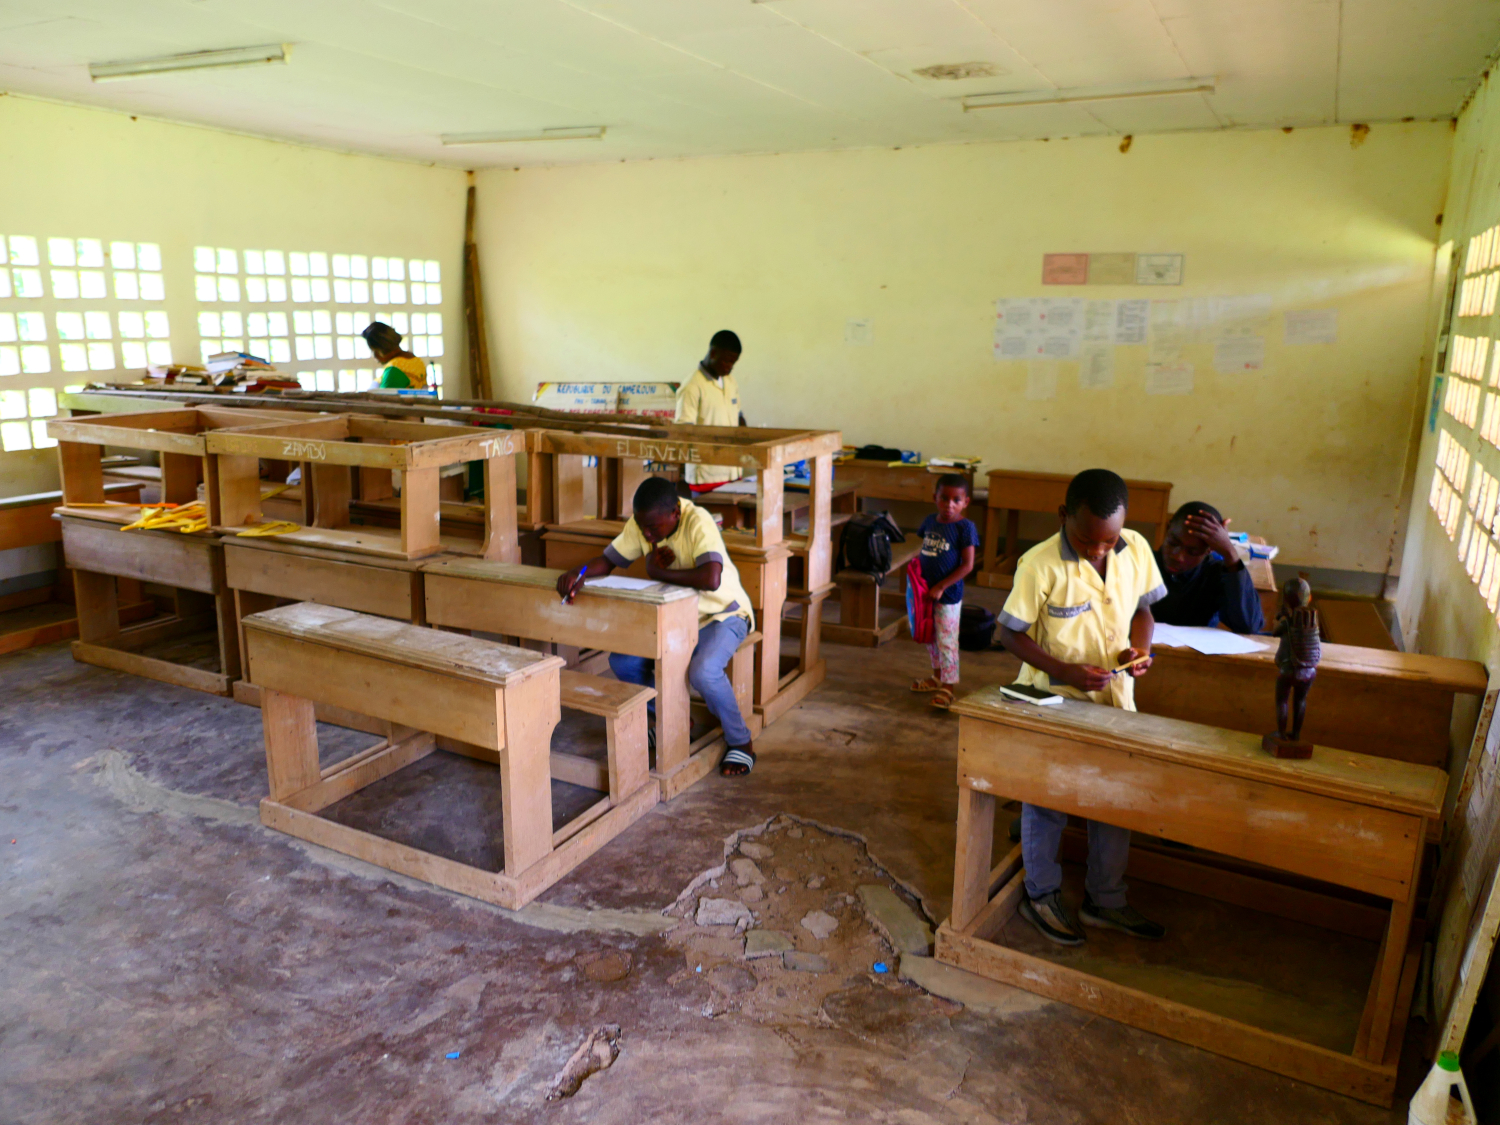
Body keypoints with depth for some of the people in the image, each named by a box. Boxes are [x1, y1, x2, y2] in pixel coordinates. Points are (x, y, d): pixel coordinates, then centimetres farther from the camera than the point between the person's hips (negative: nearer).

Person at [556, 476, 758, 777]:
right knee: (622, 662, -11)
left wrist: (657, 572, -29)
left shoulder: (698, 523, -29)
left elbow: (711, 579, -43)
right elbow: (608, 560, -2)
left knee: (703, 671, -34)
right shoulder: (641, 524, -8)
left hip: (723, 614, -7)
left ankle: (741, 743, -7)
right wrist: (580, 572, -26)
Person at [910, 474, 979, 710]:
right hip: (927, 591, 7)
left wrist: (940, 587, -17)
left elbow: (967, 565, -15)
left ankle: (948, 686, 11)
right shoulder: (930, 522, 5)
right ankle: (937, 676, 35)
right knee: (930, 637, 18)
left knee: (946, 640, -1)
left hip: (948, 595, -7)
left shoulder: (965, 527, -14)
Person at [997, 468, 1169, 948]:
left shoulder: (1136, 551, -8)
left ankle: (1105, 900, 38)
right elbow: (1010, 632, -15)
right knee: (1047, 804, 11)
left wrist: (1142, 648, -12)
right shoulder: (1041, 564, -23)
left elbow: (1141, 607, 8)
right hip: (1052, 704, -5)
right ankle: (1041, 896, 34)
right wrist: (1065, 671, -25)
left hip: (1114, 700, 5)